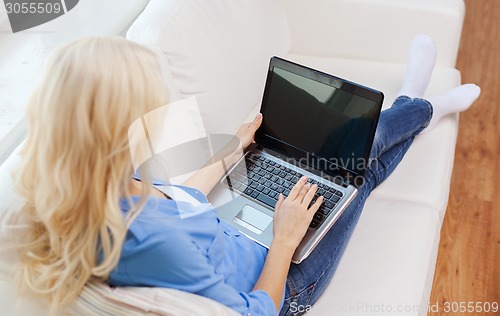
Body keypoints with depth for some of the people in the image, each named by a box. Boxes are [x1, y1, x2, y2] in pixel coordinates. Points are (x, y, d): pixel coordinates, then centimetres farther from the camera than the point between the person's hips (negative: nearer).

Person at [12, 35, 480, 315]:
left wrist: (235, 150, 13)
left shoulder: (108, 192, -16)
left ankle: (415, 107, 48)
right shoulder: (149, 241, -42)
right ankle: (420, 108, 43)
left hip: (248, 242, 6)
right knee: (356, 158, 8)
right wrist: (286, 238, -19)